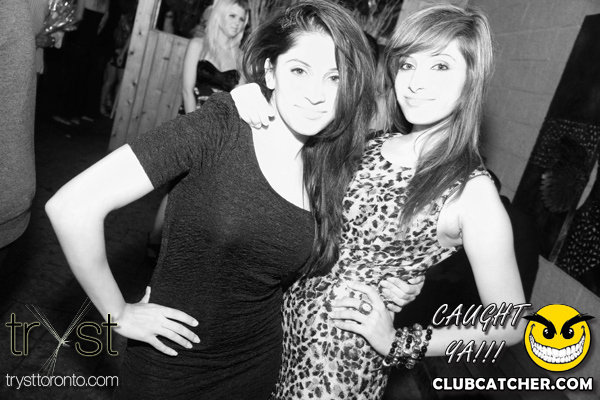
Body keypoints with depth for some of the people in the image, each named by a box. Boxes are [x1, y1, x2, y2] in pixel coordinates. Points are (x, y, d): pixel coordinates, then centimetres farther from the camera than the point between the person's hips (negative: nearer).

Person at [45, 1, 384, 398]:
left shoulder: (334, 170, -6)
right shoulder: (216, 129, -21)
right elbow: (71, 206, -24)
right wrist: (119, 314, -15)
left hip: (257, 367, 4)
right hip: (168, 366, -3)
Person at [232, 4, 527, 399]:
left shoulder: (472, 192, -17)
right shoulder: (373, 142, -3)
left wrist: (397, 341, -12)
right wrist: (255, 96, -10)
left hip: (344, 358, -5)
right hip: (289, 311, 5)